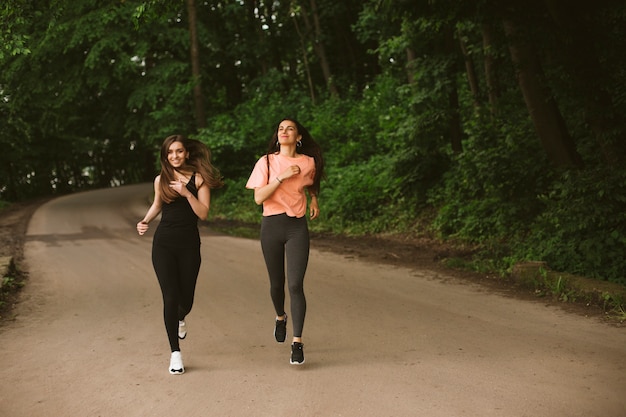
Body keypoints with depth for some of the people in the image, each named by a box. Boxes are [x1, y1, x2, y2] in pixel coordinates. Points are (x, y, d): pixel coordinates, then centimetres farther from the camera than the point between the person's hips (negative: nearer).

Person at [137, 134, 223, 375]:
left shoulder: (198, 178, -3)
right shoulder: (161, 180, 5)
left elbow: (203, 213, -8)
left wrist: (187, 193, -19)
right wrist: (145, 221, 5)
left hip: (189, 244, -1)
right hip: (163, 244, 1)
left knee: (186, 298, 7)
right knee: (170, 298, -7)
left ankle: (180, 319, 46)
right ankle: (175, 352, 4)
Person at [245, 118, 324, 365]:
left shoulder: (308, 163, 2)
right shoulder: (266, 162, -2)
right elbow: (258, 197, -12)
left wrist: (314, 200, 9)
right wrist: (282, 177, -18)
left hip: (297, 227, 0)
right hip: (271, 226, 1)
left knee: (295, 285, -11)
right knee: (276, 283, 13)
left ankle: (297, 342, -5)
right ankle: (280, 317, 45)